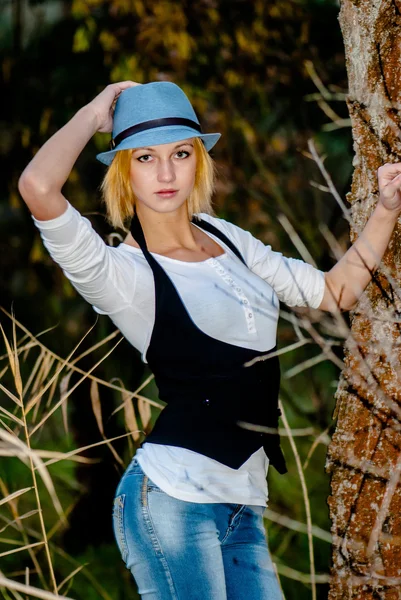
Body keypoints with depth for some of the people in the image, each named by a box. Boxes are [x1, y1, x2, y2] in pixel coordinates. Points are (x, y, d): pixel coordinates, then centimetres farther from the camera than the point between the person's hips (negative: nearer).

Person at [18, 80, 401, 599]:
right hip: (173, 500, -7)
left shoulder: (226, 239, 14)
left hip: (242, 507, 7)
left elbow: (334, 292, 24)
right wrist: (95, 113, -10)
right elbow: (38, 187, -27)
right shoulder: (124, 272, -8)